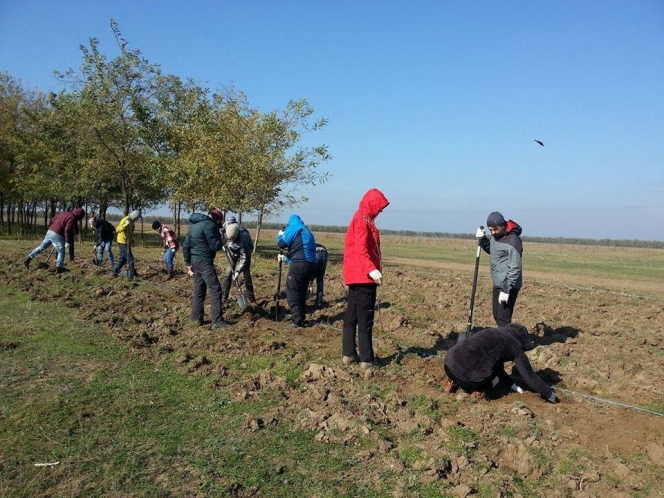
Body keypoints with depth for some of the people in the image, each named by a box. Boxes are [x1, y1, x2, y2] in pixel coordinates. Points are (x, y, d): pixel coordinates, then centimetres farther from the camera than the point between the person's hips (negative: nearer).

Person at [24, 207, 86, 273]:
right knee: (61, 252, 4)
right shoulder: (72, 218, -11)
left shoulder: (63, 212, 15)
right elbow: (67, 230, -18)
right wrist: (67, 242, -14)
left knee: (41, 247, 19)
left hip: (50, 232, 8)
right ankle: (59, 268, 6)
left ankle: (28, 258, 21)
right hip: (57, 235, -8)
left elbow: (52, 220, 20)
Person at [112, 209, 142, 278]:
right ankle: (132, 273, 6)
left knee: (123, 258, 15)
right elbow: (117, 230, -27)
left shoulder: (132, 221, 9)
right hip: (123, 243, -9)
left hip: (127, 243, 9)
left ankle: (115, 271, 21)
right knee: (130, 258, -3)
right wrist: (125, 225, -39)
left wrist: (132, 241, 15)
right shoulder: (125, 220, -19)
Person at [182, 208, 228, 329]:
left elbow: (186, 245, 18)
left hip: (195, 260, 9)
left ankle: (196, 318, 20)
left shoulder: (194, 224, 16)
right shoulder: (209, 225, -13)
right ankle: (217, 321, -8)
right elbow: (215, 246, -17)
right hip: (204, 261, -9)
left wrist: (188, 263, 20)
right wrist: (221, 242, 5)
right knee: (215, 290, -6)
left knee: (199, 290, 16)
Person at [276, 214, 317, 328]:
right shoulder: (307, 231, 28)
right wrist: (286, 258, 39)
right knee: (301, 293, 18)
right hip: (311, 264, 8)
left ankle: (297, 322, -5)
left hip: (300, 264, -8)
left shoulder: (293, 228, 3)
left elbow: (282, 243, -3)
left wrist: (280, 235, 18)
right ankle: (300, 319, 23)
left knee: (292, 293, -3)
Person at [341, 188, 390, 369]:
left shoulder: (362, 219, 18)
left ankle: (349, 354, 19)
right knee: (365, 318, -6)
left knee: (352, 315, 12)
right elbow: (361, 249, -23)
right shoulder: (362, 219, -12)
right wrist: (372, 269, -33)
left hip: (357, 275, 10)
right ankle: (366, 359, -2)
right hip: (363, 275, -10)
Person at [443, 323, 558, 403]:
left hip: (449, 364, 5)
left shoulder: (492, 332, 28)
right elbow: (529, 376, 18)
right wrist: (549, 394, 33)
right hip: (467, 376, -5)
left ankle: (455, 381, 16)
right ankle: (474, 388, 4)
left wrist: (510, 384, 45)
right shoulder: (515, 346, 12)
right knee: (496, 378, 26)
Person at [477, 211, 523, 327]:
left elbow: (514, 269, -22)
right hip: (497, 284, 9)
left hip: (508, 285, -9)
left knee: (503, 318, -7)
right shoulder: (495, 235, 5)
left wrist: (506, 290, -24)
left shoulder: (512, 241, -20)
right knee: (497, 315, 17)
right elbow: (491, 250, 23)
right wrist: (483, 239, 3)